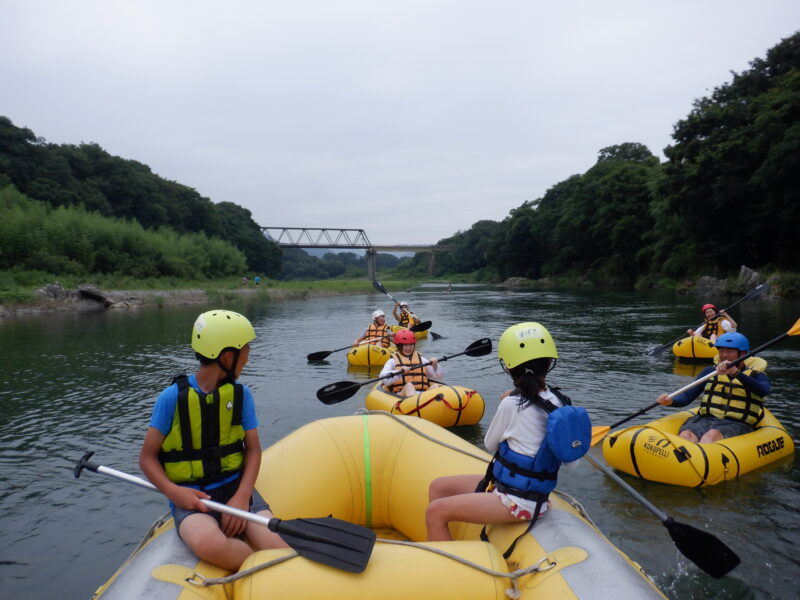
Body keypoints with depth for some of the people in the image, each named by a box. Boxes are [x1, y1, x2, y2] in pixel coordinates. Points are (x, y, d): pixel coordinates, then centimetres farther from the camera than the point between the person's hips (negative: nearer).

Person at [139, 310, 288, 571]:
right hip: (191, 497, -2)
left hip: (236, 487, 2)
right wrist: (173, 491, -18)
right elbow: (147, 457, 0)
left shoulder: (241, 394, 4)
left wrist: (242, 496, -12)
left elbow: (253, 449, 4)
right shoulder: (173, 397, -6)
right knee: (210, 545, -35)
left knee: (278, 548, -26)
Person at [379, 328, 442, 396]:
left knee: (435, 385, -24)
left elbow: (438, 377, 19)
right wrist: (400, 372, -19)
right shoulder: (393, 361, 12)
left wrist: (435, 366, -1)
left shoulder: (421, 359, 23)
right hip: (402, 395, -3)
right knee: (409, 385, -33)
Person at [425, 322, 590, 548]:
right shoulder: (557, 400, -1)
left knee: (435, 512, -14)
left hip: (517, 501, -9)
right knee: (437, 487, 12)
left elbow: (490, 445, -4)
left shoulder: (512, 405, -22)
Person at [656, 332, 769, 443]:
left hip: (736, 424, -2)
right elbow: (688, 395, 11)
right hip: (705, 419, 3)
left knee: (713, 435, -38)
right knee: (686, 435, -33)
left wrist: (736, 373, -28)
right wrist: (671, 401, -11)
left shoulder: (756, 375, 13)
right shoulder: (710, 371, 20)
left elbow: (764, 390, -13)